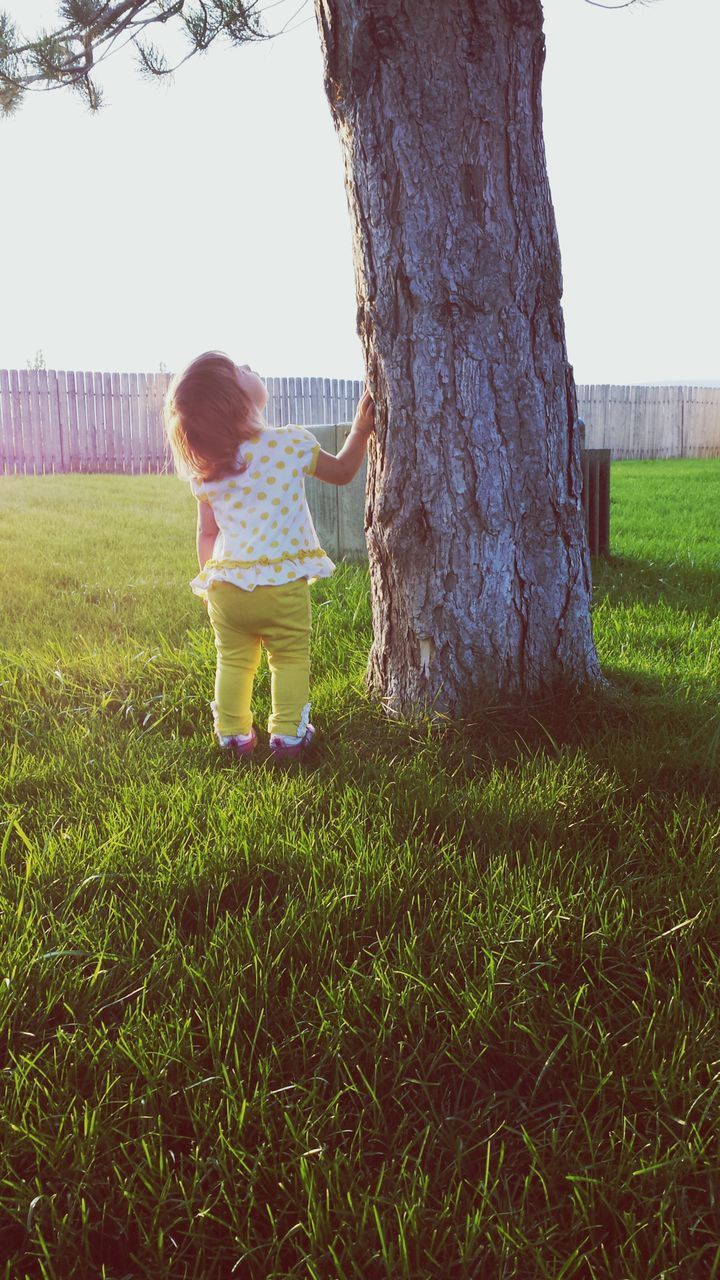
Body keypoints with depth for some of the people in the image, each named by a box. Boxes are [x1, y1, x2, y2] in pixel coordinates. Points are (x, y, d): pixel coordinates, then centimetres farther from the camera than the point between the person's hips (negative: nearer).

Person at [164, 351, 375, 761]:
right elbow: (342, 472, 7)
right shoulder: (291, 444, -8)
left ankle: (233, 734, 24)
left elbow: (207, 534, 9)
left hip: (225, 585, 4)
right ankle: (288, 734, 13)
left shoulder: (206, 471, 2)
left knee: (233, 661, 18)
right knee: (290, 659, 12)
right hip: (283, 583, -3)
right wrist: (361, 430, 19)